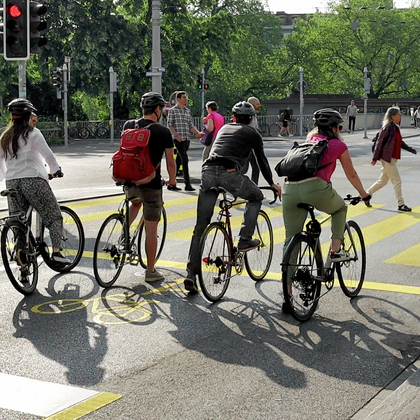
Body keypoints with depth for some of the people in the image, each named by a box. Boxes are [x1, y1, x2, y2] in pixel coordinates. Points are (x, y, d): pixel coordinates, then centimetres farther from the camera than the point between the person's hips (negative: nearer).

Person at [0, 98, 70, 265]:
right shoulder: (33, 133, -3)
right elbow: (48, 154, -6)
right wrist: (56, 170, 9)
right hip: (33, 180, -5)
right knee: (54, 216, 1)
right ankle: (56, 253, -9)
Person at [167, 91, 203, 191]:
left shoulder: (187, 111, 17)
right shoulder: (173, 110, 0)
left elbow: (190, 125, 18)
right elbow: (170, 124, -5)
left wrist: (197, 133, 1)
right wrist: (176, 135, -17)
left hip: (186, 139, 6)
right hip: (178, 139, -6)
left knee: (179, 160, 8)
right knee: (184, 159, -14)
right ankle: (187, 184, -15)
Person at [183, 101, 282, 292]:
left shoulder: (224, 128, 34)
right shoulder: (253, 134, 19)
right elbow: (262, 161, 25)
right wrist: (272, 184, 39)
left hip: (208, 172, 4)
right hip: (230, 172, -4)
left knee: (201, 226, 6)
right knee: (256, 197, 27)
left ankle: (191, 273, 1)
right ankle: (245, 239, 15)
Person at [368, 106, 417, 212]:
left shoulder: (396, 128, 11)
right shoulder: (387, 128, -15)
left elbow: (400, 142, 21)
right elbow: (379, 142, -15)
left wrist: (411, 150, 15)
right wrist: (375, 158, -15)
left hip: (393, 159, 9)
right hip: (387, 159, -9)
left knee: (383, 181, 17)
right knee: (397, 181, -4)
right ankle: (401, 204, 4)